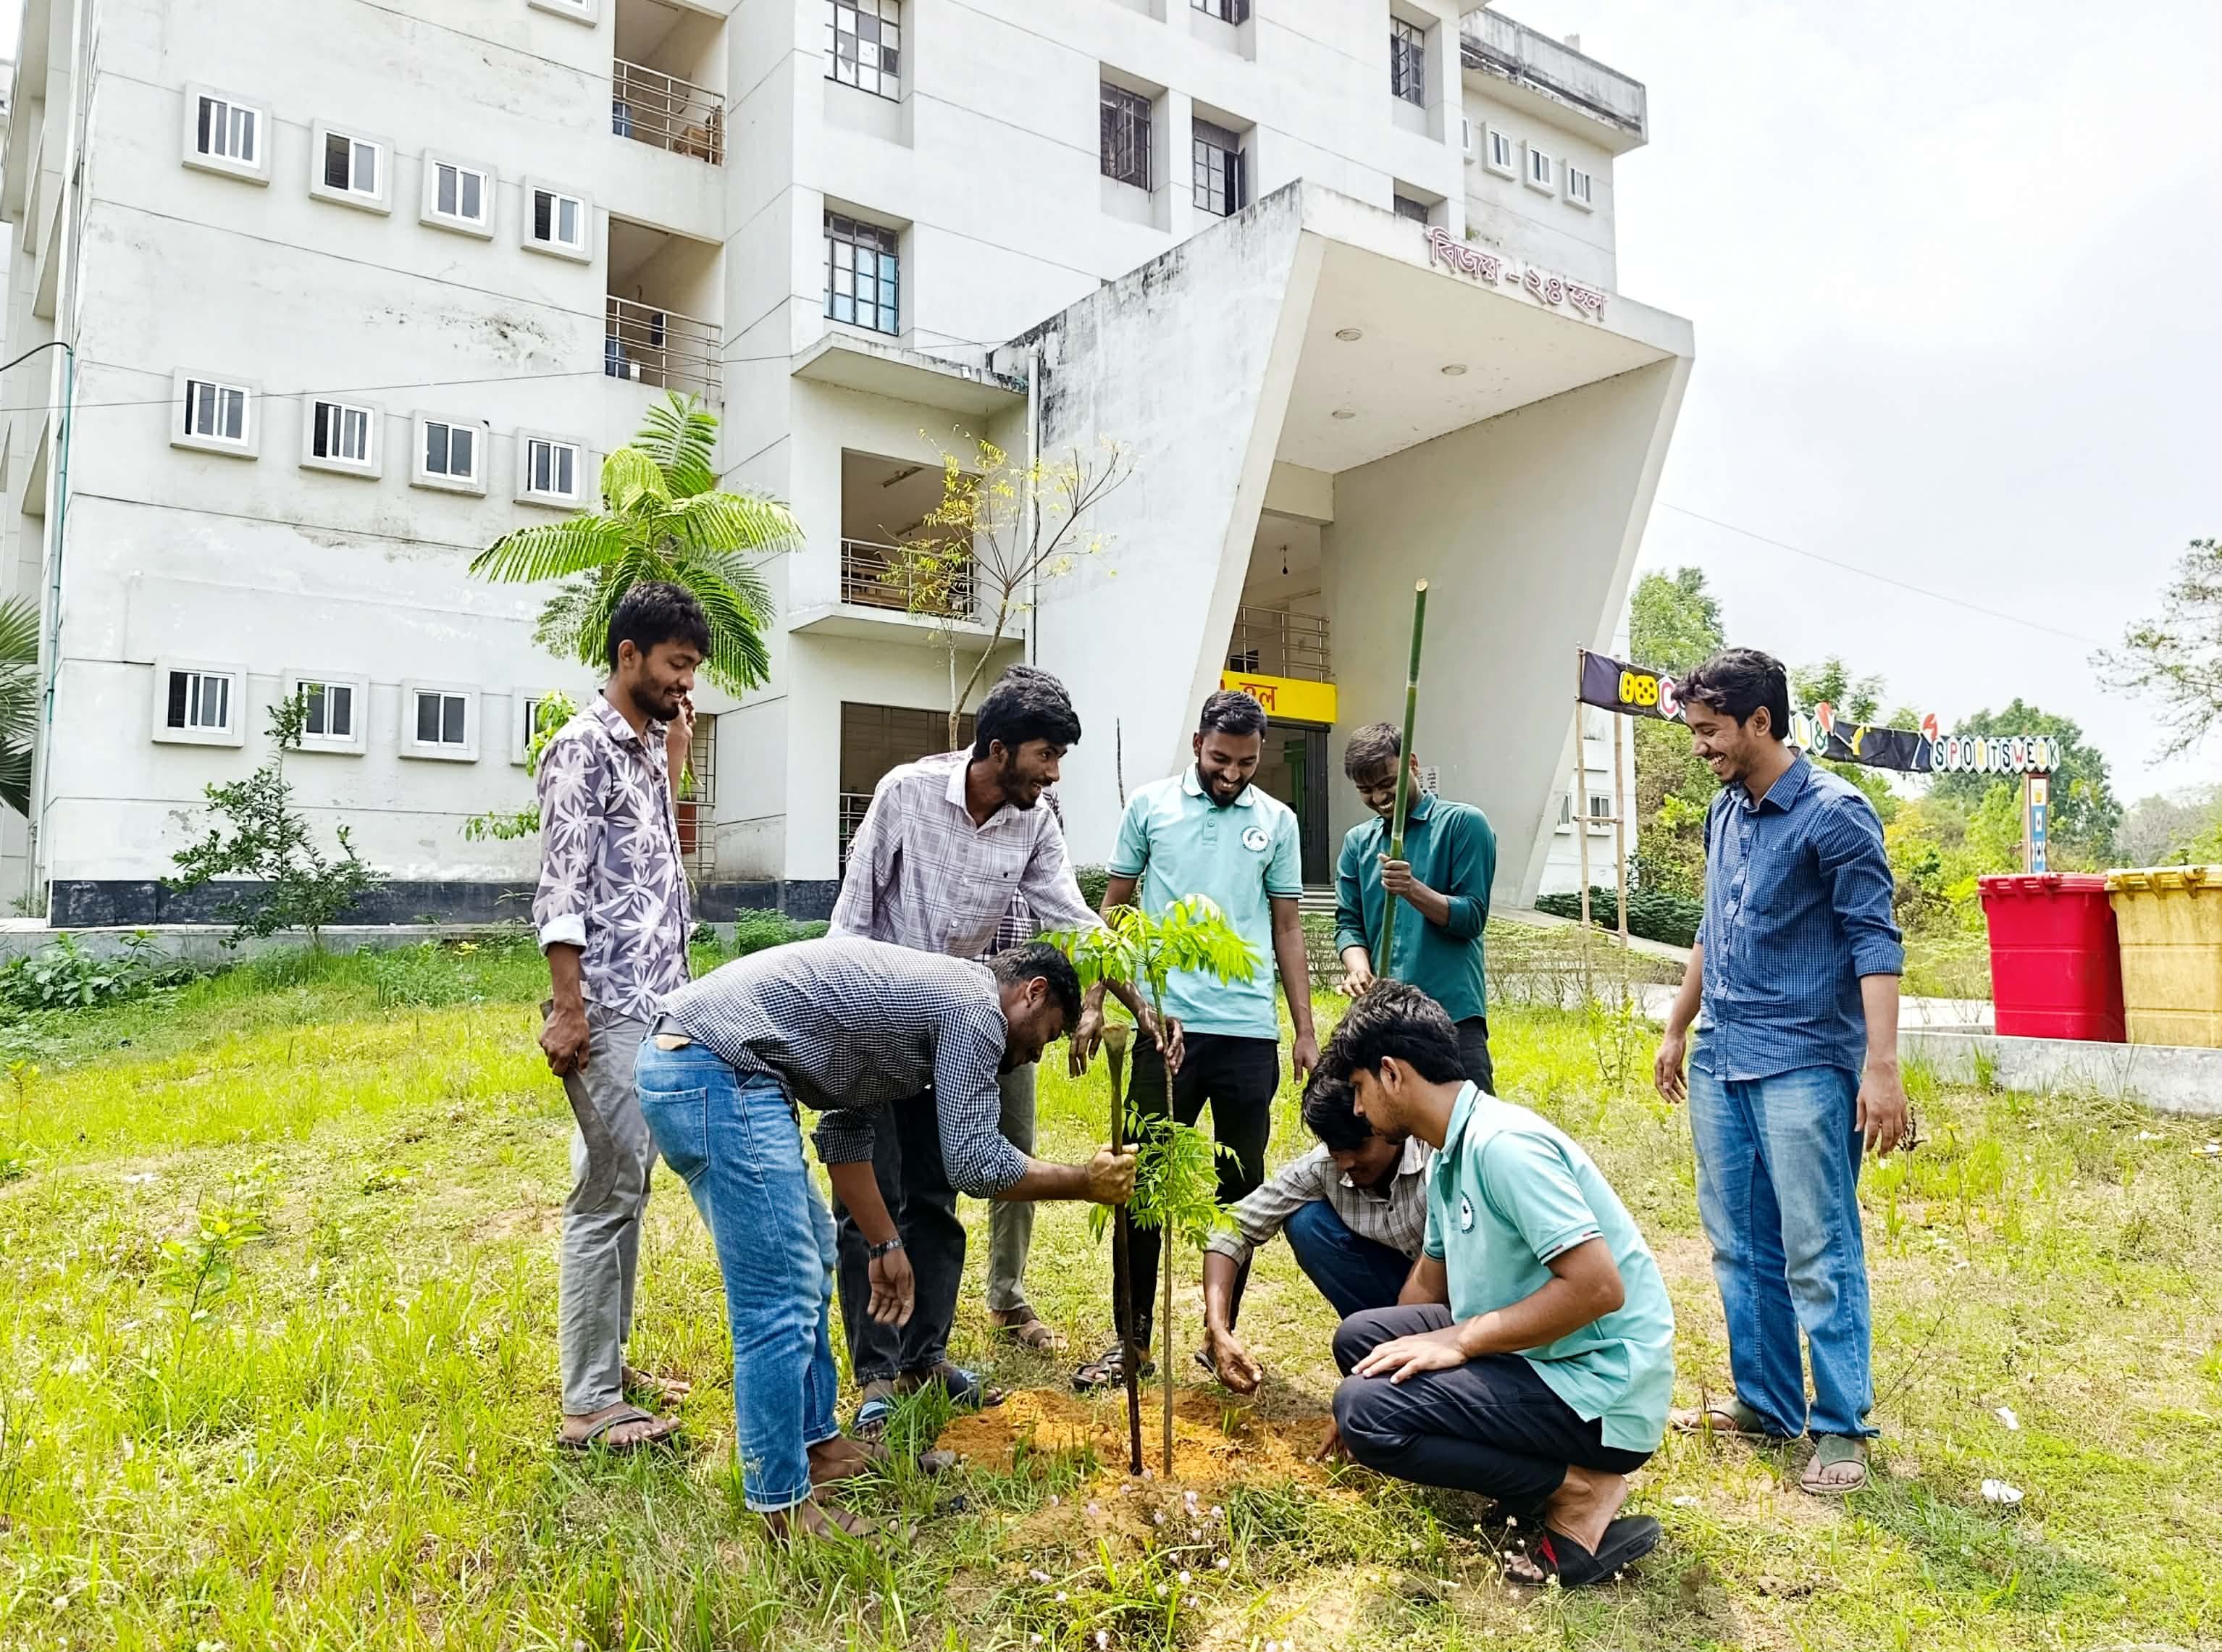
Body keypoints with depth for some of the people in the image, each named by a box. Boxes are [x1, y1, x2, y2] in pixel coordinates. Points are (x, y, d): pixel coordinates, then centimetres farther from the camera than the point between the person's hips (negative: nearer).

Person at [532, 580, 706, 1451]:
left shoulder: (646, 749, 17)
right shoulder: (583, 746, -9)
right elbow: (561, 888, -14)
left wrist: (674, 756, 16)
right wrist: (567, 1009, -19)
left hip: (657, 1006, 9)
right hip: (608, 1012, -9)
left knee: (628, 1189, 14)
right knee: (606, 1196, -5)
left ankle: (609, 1364, 25)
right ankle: (588, 1403, 3)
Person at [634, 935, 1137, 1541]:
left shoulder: (918, 993, 24)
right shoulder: (976, 1004, -4)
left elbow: (846, 1130, 26)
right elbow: (974, 1162, -9)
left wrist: (885, 1244, 27)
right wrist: (1086, 1182, 4)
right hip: (720, 1075, -11)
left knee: (808, 1260, 21)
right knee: (782, 1300, -4)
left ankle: (815, 1443, 33)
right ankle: (783, 1506, 9)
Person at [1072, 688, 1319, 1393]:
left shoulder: (1277, 821, 7)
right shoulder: (1150, 806, 3)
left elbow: (1287, 928, 11)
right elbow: (1114, 908, 8)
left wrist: (1306, 1032, 7)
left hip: (1251, 1033, 2)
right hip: (1167, 1025, -1)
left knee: (1242, 1187, 9)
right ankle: (1133, 1340, 16)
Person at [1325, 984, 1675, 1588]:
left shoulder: (1502, 1143, -21)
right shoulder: (1450, 1155, 10)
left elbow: (1598, 1287, -27)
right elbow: (1430, 1282, 24)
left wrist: (1460, 1340, -20)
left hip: (1603, 1392, -10)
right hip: (1540, 1359, 10)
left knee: (1368, 1410, -20)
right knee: (1361, 1338, 11)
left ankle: (1578, 1494, -6)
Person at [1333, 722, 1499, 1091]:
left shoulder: (1464, 823, 1)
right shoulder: (1358, 841, 14)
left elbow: (1472, 917, -4)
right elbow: (1348, 922, 10)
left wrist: (1413, 890, -21)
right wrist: (1359, 970, -11)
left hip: (1453, 1014, -4)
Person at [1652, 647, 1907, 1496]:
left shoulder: (1834, 813, -10)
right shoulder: (1725, 812, 11)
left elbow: (1874, 940, -13)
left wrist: (1882, 1065, -20)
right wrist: (1677, 1029, 23)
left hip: (1803, 1065, -7)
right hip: (1720, 1062, 7)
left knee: (1819, 1256, -1)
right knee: (1741, 1248, 13)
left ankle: (1841, 1427, 12)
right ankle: (1765, 1403, 25)